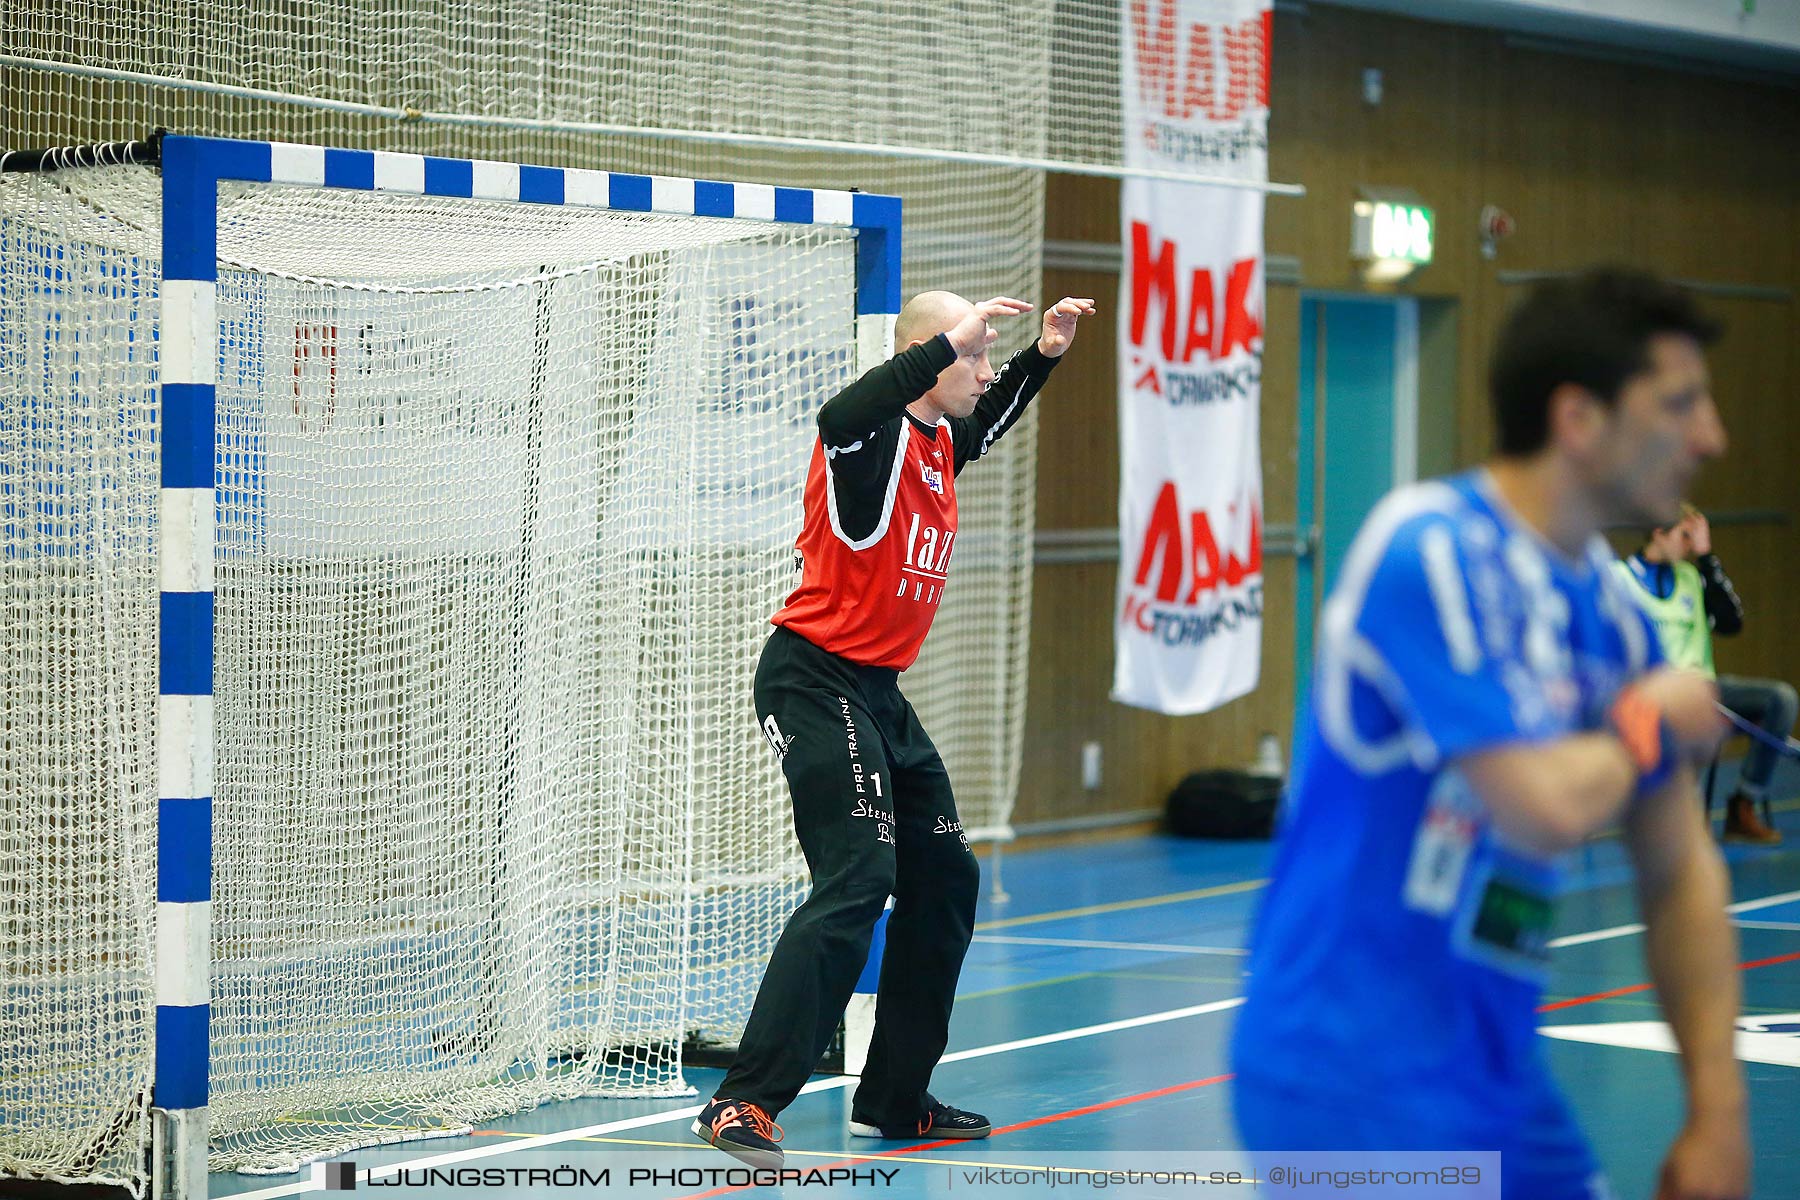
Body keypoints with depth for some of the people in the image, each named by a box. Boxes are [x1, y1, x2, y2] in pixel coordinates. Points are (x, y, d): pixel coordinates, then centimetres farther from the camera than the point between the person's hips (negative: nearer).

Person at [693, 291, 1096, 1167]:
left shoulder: (940, 443, 12)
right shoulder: (874, 438, -16)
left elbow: (989, 419, 37)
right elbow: (839, 418, -42)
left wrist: (1045, 352, 24)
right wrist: (949, 340, -39)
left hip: (880, 694, 10)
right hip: (816, 677, -10)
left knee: (945, 879, 14)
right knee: (857, 880, -20)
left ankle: (894, 1100, 22)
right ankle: (743, 1107, -23)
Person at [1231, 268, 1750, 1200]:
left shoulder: (1609, 606, 8)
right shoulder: (1434, 550, -17)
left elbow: (1680, 872, 11)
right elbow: (1545, 808, -26)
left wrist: (1717, 1112, 3)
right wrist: (1650, 729, -6)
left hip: (1496, 1079, 8)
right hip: (1355, 1080, -8)